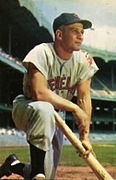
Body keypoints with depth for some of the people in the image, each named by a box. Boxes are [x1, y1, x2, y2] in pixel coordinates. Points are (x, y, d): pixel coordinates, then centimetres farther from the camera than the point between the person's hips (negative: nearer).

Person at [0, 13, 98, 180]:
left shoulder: (83, 61, -8)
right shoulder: (42, 53, -24)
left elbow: (84, 98, -8)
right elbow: (39, 93, -34)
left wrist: (85, 136, -12)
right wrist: (74, 108, -30)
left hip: (56, 115, 6)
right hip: (27, 108, -5)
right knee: (45, 110, -42)